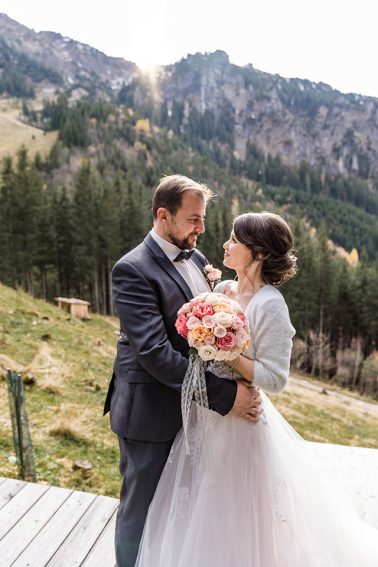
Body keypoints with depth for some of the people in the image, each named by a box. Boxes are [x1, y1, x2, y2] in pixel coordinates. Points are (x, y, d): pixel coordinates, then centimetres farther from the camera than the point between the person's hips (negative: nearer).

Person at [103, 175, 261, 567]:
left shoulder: (195, 258, 5)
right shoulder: (133, 270, -19)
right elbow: (154, 353, -26)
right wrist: (225, 396, -25)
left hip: (190, 405, 7)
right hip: (151, 414, -7)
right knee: (142, 510, 14)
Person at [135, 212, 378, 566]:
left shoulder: (270, 304, -19)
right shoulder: (221, 289, 2)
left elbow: (274, 379, -19)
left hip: (239, 421, -7)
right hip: (204, 415, 7)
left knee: (230, 515, 13)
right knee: (199, 514, 24)